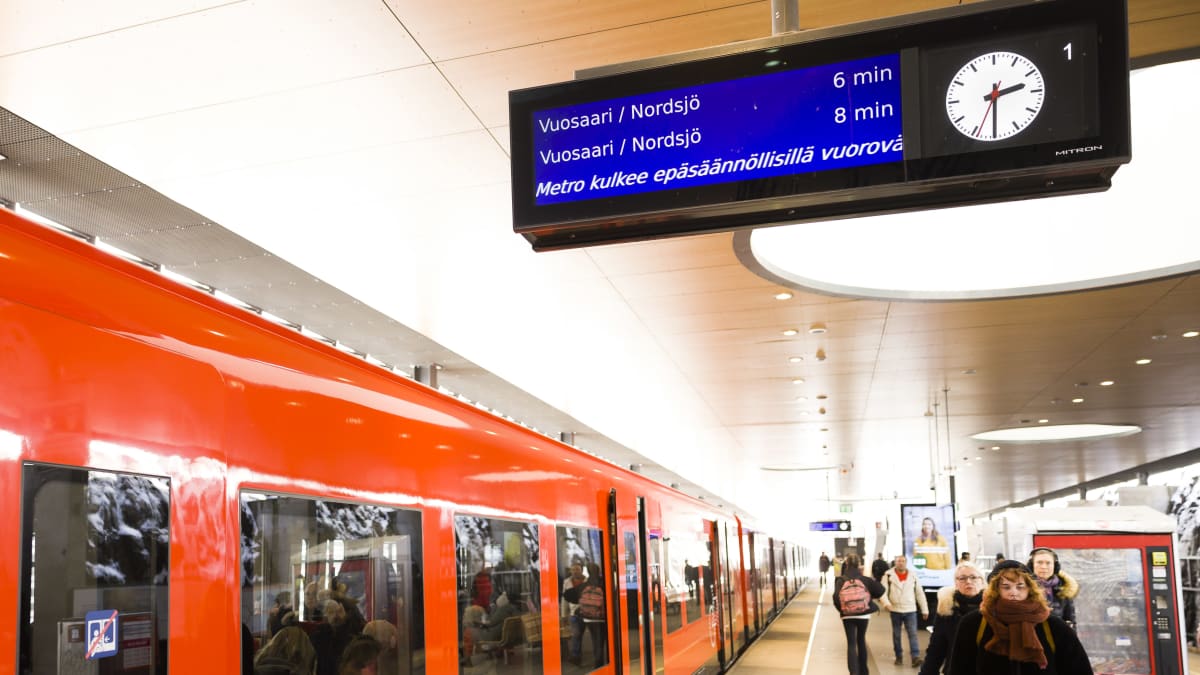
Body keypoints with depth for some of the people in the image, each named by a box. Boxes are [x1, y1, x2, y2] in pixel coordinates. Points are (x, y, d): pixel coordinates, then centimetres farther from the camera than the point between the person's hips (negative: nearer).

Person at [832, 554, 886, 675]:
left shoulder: (841, 580, -5)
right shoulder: (865, 579, -2)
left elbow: (836, 598, -14)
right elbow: (880, 591, -5)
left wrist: (841, 609, 3)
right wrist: (870, 596, 13)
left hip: (847, 616, -1)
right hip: (863, 615, 1)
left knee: (851, 643, 3)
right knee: (861, 641, 19)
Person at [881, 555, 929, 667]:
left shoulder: (913, 575, 4)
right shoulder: (888, 575, -2)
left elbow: (920, 593, 9)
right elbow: (883, 590, -7)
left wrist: (924, 610, 7)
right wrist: (886, 603, -25)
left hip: (910, 610, 1)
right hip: (895, 610, 0)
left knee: (913, 634, -8)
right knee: (896, 635, 9)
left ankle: (916, 657, -12)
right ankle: (899, 657, 19)